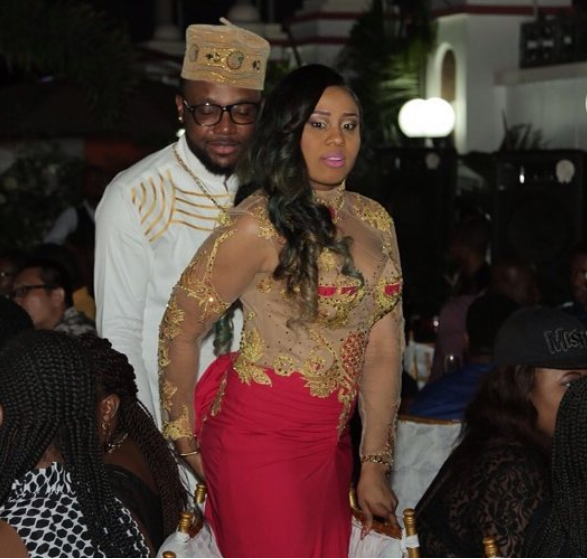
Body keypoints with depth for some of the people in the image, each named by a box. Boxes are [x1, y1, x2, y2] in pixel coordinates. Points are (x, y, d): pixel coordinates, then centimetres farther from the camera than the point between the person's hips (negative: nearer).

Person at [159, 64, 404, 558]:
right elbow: (180, 331, -9)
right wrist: (187, 446, -1)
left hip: (331, 444, 6)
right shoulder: (260, 226, -15)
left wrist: (375, 465, 3)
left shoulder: (375, 221, 5)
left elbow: (384, 348, 5)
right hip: (260, 442, -6)